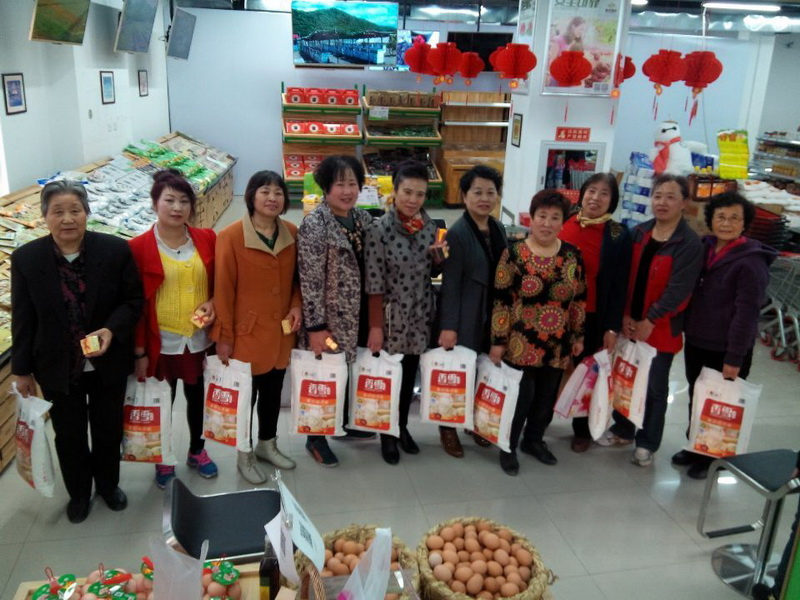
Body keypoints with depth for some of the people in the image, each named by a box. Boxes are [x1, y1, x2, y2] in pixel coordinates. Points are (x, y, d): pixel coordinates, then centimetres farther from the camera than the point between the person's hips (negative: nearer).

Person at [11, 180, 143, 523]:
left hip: (108, 363, 0)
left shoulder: (115, 250, -14)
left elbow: (134, 299, -6)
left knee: (108, 429, 18)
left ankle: (108, 485, 45)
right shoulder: (25, 259, -11)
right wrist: (21, 369, 1)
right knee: (69, 435, 17)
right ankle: (78, 492, 43)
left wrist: (112, 330, -24)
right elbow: (23, 318, -4)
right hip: (58, 367, 0)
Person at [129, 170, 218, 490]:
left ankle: (197, 450, 42)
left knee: (197, 396, 19)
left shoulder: (206, 239, -3)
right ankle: (163, 459, 37)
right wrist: (139, 352, -9)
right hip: (161, 341, -2)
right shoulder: (139, 247, -12)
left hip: (200, 338, 3)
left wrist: (213, 303, -13)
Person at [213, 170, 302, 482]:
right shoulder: (231, 236, -15)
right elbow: (223, 290, -12)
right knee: (246, 394, 10)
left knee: (273, 391, 20)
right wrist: (223, 336, -10)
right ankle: (245, 455, 30)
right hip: (247, 332, -5)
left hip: (281, 331, 5)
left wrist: (297, 305, -6)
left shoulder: (292, 234, 0)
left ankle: (267, 444, 41)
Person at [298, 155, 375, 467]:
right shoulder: (314, 225, -18)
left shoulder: (364, 218, 5)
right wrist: (316, 326, -19)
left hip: (357, 316, 7)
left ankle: (345, 423, 41)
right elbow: (310, 281, -19)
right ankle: (316, 437, 24)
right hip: (329, 317, -7)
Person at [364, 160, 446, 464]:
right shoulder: (380, 229, -16)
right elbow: (374, 284, -15)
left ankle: (403, 427, 38)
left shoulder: (428, 224, 0)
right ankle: (386, 434, 28)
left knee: (410, 375, 18)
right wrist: (376, 326, -14)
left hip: (421, 314, 5)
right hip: (392, 315, -5)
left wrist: (440, 257, -10)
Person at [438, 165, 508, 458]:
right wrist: (449, 326, -18)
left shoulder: (498, 228, 6)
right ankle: (448, 428, 23)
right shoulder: (457, 233, -15)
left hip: (493, 315, 7)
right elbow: (450, 283, -17)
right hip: (466, 317, -6)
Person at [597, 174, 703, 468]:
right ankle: (622, 429, 34)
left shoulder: (690, 244, -13)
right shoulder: (638, 234, 4)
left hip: (661, 328, -5)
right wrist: (624, 315, -7)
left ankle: (646, 443, 22)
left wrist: (650, 321, -16)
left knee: (655, 387, 7)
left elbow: (678, 290, -17)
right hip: (629, 323, 5)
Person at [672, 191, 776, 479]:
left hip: (726, 350, -6)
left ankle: (711, 457, 28)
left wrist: (735, 358, -18)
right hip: (695, 342, 6)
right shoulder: (704, 248, 4)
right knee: (695, 399, 19)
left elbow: (747, 313, -18)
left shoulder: (751, 262, -16)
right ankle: (694, 447, 38)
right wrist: (686, 328, 11)